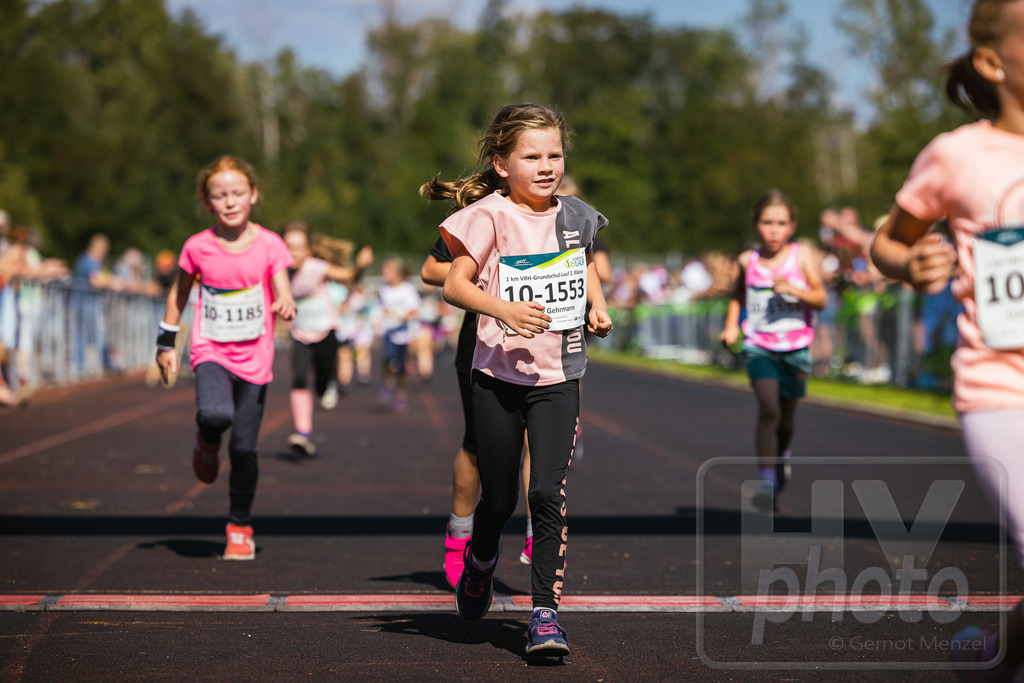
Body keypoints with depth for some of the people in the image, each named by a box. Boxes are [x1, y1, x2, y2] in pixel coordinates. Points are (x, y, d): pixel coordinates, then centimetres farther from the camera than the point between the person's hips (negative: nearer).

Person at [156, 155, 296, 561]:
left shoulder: (269, 245, -4)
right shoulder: (197, 247, -3)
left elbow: (284, 296, -8)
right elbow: (179, 294, 11)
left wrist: (286, 306, -32)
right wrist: (166, 344, 12)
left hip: (254, 359, 1)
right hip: (211, 353, 0)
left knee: (244, 449, -1)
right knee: (216, 414, -31)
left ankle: (240, 528, 20)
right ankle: (207, 442, 6)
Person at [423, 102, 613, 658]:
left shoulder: (576, 216, 5)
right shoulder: (490, 215, -9)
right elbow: (455, 285, -12)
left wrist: (598, 308, 7)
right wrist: (503, 309, -27)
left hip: (558, 377, 2)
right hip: (499, 375, -2)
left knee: (548, 491, -12)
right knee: (499, 498, 10)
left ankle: (545, 613, -7)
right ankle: (480, 559, 44)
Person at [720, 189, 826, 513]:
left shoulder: (801, 256, -3)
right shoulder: (747, 261, 1)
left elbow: (821, 299, -6)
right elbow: (738, 296, 20)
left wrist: (793, 289, -22)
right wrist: (731, 326, 5)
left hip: (795, 349, 1)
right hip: (759, 347, -1)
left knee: (786, 418, 14)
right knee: (768, 407, -21)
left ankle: (781, 455, 47)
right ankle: (766, 480, -21)